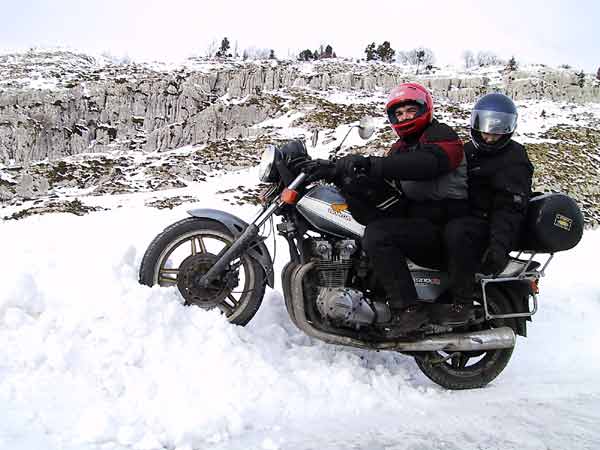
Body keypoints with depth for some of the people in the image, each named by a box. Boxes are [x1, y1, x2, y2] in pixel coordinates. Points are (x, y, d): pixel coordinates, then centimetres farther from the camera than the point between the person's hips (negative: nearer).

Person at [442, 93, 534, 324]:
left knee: (456, 231, -37)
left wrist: (499, 244, -31)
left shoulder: (514, 159, -8)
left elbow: (510, 208, -18)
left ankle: (463, 301, -27)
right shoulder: (470, 151, 17)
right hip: (464, 216, 9)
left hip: (490, 226, -9)